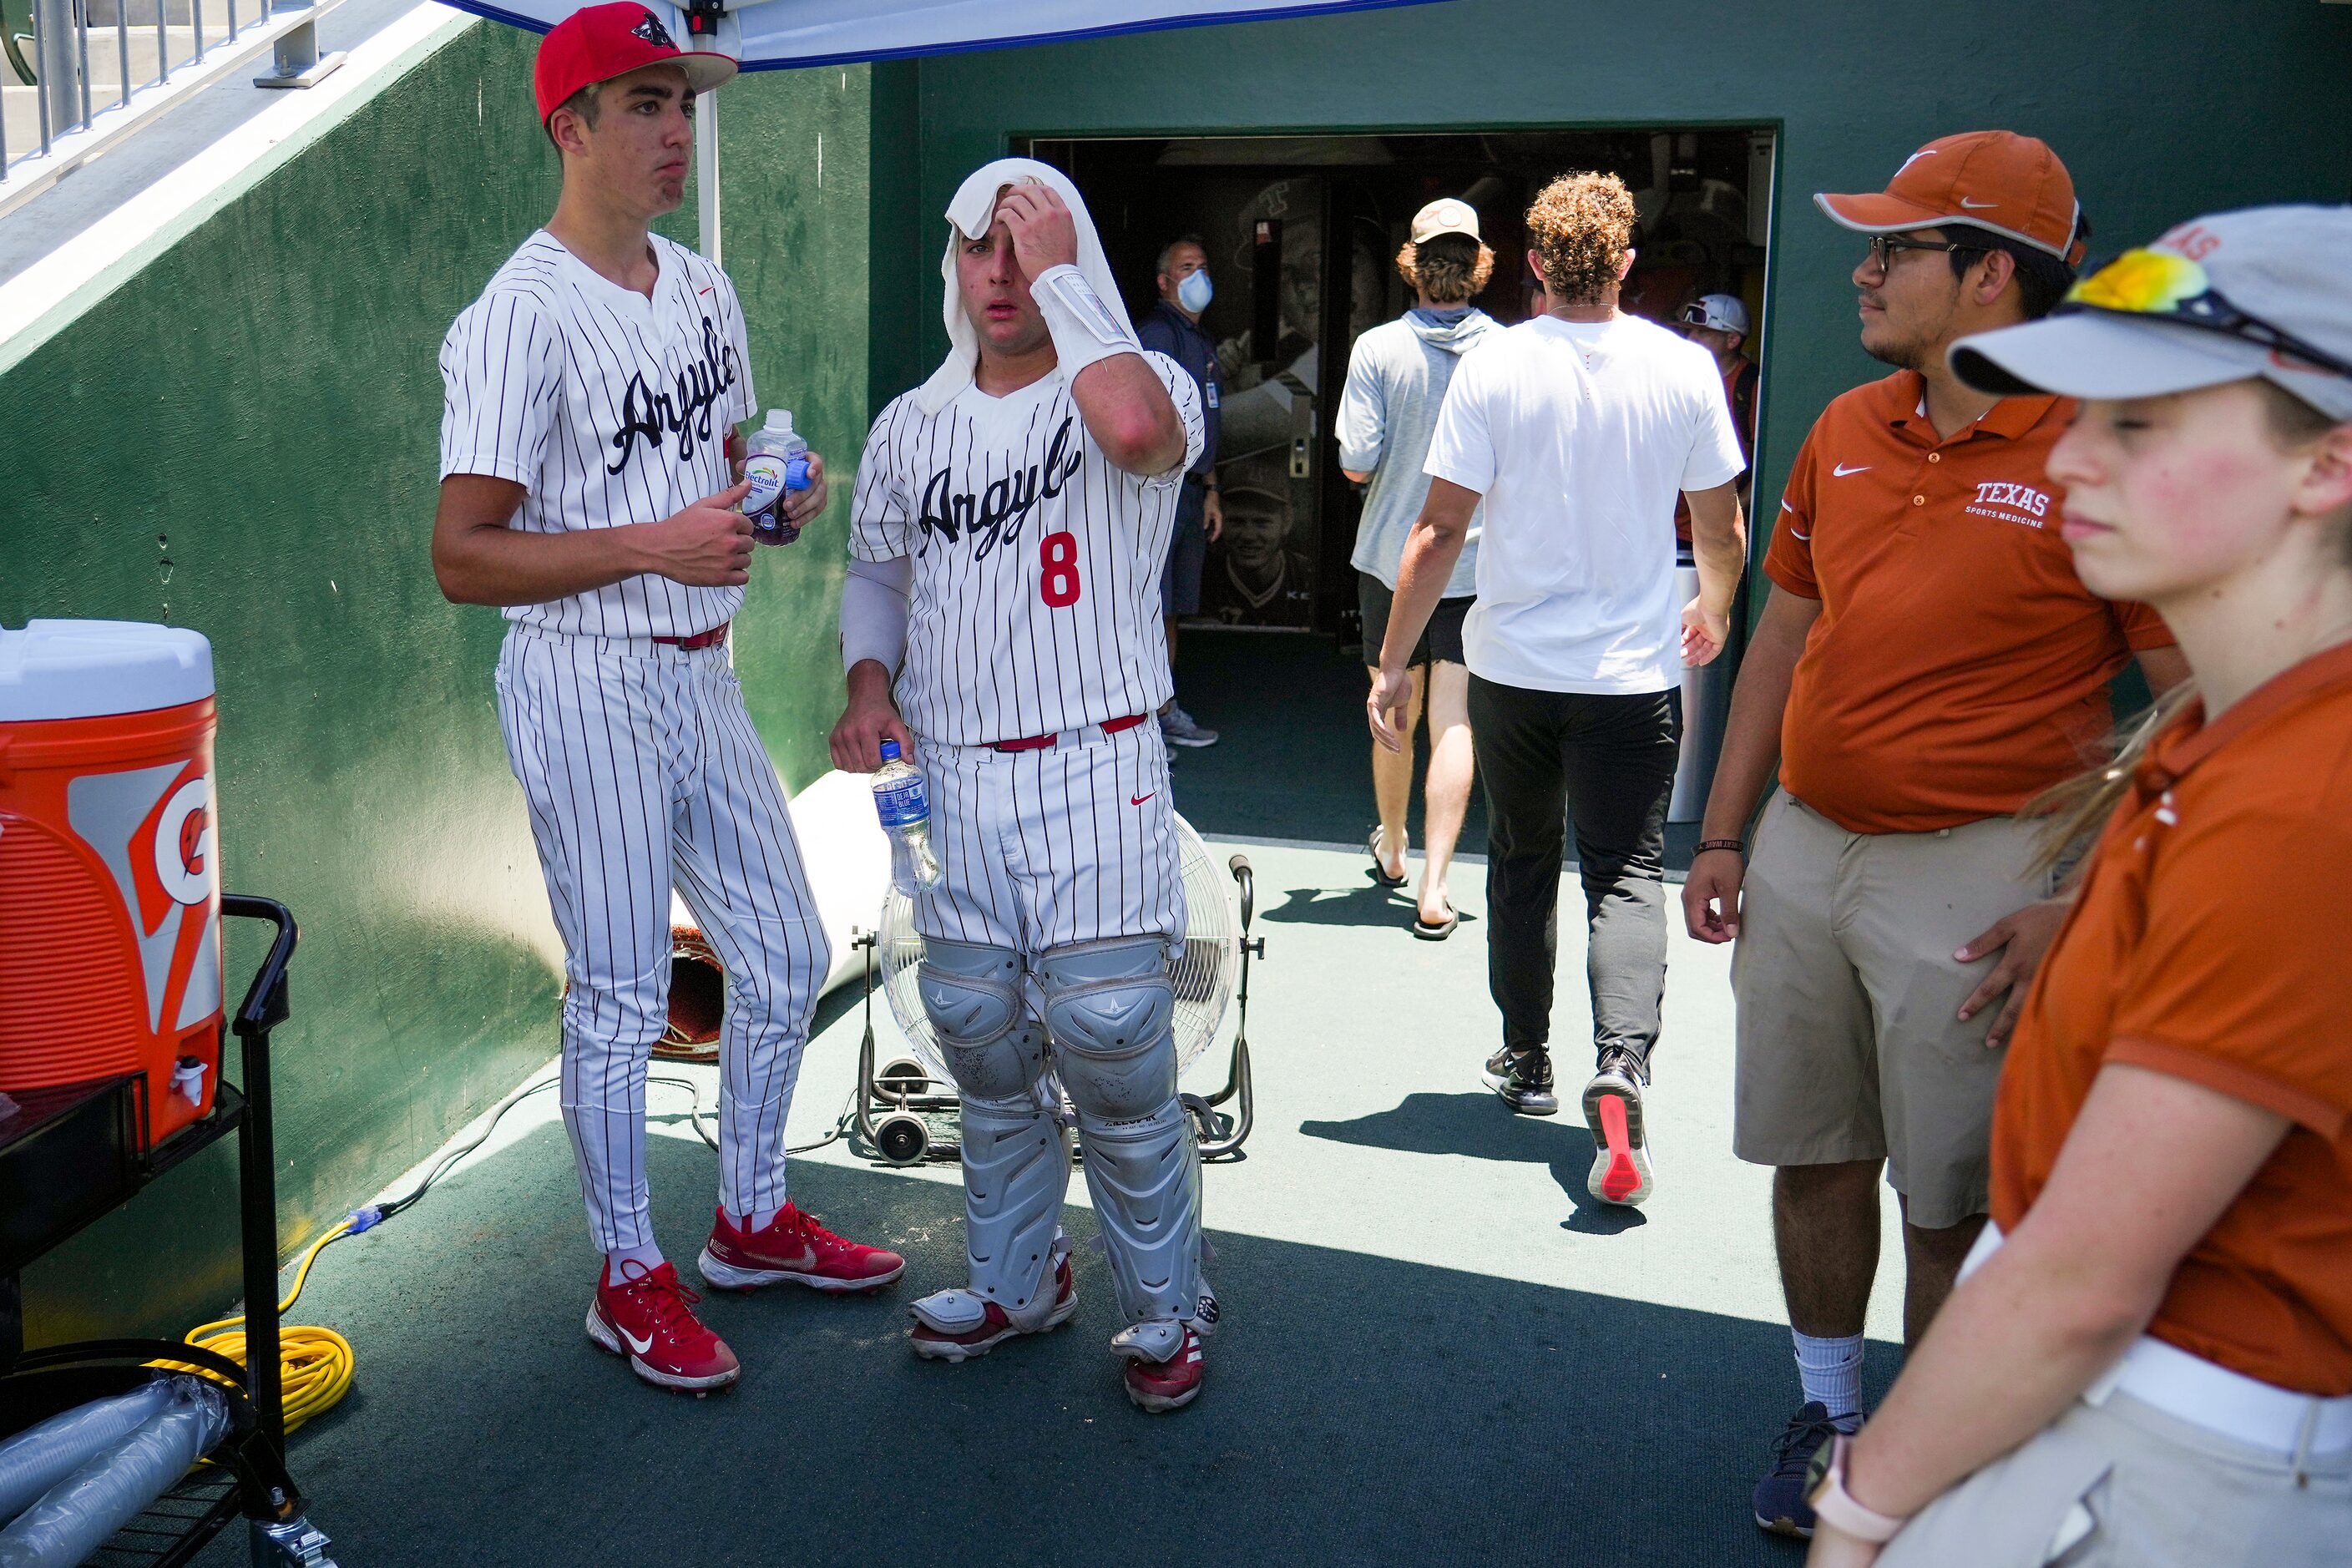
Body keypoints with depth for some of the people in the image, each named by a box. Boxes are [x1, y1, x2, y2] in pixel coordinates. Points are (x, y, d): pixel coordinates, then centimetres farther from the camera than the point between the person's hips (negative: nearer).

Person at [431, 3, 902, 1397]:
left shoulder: (704, 289, 11)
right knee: (621, 999, 2)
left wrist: (774, 496, 1)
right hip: (589, 682, -8)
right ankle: (631, 1279, 20)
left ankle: (754, 1221, 33)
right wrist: (653, 545, -25)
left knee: (786, 958, 14)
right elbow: (463, 557, -18)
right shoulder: (523, 316, -15)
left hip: (701, 672, 8)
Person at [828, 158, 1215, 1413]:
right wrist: (868, 685, 5)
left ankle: (1164, 1307, 17)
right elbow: (877, 570, 25)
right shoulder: (912, 425, 13)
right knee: (980, 1042, 13)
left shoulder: (1139, 380, -4)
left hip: (1093, 776, -5)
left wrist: (1063, 277, -18)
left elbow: (1140, 429, -31)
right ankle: (1015, 1282, 33)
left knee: (1111, 1051, -4)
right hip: (949, 782, 5)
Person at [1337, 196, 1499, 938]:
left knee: (1394, 716, 16)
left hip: (1392, 556, 1)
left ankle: (1390, 851, 36)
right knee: (1453, 724, -1)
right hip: (1478, 562, 0)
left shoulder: (1378, 349, -9)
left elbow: (1356, 463, -11)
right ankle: (1433, 889, -6)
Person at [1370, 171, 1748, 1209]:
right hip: (1633, 669, 0)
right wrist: (1714, 612, 26)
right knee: (1627, 874, 2)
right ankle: (1619, 1073, -18)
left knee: (1521, 862, 17)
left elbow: (1440, 531, -9)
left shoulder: (1493, 367, -7)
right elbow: (1721, 529, 6)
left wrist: (1394, 659, 0)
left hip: (1512, 665, 1)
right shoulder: (1684, 368, -3)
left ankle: (1526, 1061, 29)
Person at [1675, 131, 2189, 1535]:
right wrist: (1725, 833, 12)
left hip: (1977, 873, -5)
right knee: (1816, 1159, 16)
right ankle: (1827, 1413, 36)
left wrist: (2083, 903, -17)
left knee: (1953, 1205, 8)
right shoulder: (1845, 432, 6)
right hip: (1804, 851, 6)